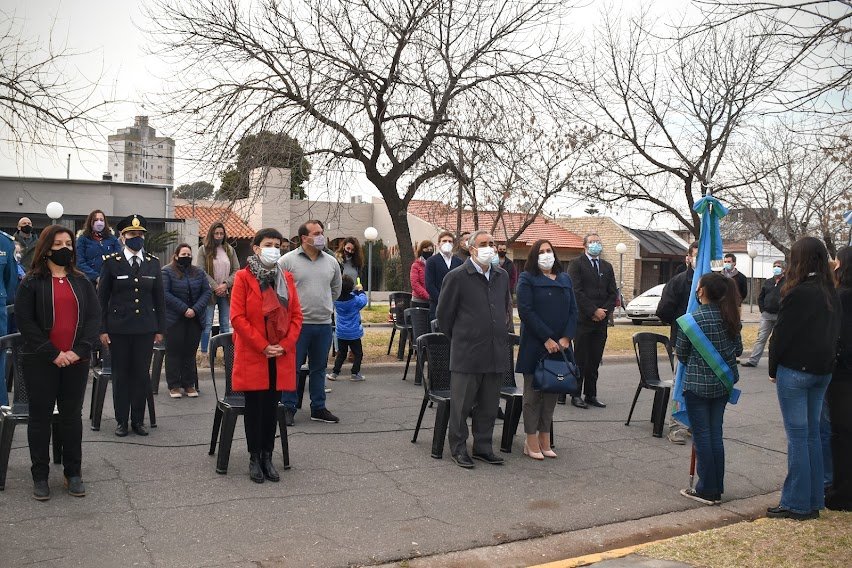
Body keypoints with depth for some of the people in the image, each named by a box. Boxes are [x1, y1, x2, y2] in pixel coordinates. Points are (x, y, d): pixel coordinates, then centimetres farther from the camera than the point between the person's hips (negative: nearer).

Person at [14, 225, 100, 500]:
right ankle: (40, 476, 16)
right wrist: (53, 354, -15)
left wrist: (79, 350, -11)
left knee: (72, 416, 9)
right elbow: (25, 321, -8)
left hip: (76, 361, 3)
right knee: (40, 416, 5)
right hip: (41, 362, -2)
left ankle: (73, 472, 19)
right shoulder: (31, 282, 0)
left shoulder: (81, 281, 9)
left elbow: (94, 316, 2)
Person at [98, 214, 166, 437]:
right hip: (118, 328, -2)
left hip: (145, 329, 2)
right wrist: (102, 329, -3)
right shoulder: (111, 262, 0)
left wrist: (160, 329, 6)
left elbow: (159, 298, 9)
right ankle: (122, 421, 16)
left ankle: (138, 420, 16)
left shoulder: (153, 263, 6)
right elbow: (102, 298, 1)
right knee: (120, 374, 5)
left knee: (142, 374, 5)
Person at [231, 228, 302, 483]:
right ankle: (254, 459, 14)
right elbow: (237, 317, -10)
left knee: (272, 407, 9)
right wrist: (263, 346, -14)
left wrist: (285, 345, -6)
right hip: (252, 355, -4)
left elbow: (296, 315, 7)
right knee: (255, 407, 3)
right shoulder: (244, 277, -4)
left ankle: (267, 457, 18)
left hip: (281, 355, 4)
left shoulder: (286, 278, 9)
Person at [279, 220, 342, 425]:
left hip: (324, 323, 5)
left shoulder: (331, 262, 9)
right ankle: (288, 408, 13)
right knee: (292, 367, 2)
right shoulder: (287, 261, -5)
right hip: (297, 323, -4)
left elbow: (336, 288, 24)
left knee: (319, 368, 13)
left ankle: (318, 408, 22)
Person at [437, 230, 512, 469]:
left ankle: (483, 447, 26)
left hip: (496, 353, 5)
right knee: (461, 404, 4)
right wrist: (459, 339, 6)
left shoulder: (502, 276, 10)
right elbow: (444, 314, 0)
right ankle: (458, 448, 18)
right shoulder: (456, 277, -7)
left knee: (489, 406, 13)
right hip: (467, 353, -5)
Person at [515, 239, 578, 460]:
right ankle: (532, 442, 8)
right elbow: (525, 311, -12)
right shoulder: (527, 279, -2)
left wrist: (566, 338, -6)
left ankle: (545, 440, 17)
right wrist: (547, 339, -17)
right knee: (533, 393, 1)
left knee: (552, 392, 9)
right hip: (534, 345, -5)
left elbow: (573, 310, 9)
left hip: (559, 345, 5)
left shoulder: (565, 279, 13)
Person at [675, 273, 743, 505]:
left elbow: (681, 353, -5)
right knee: (716, 434, 13)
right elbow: (738, 349, 9)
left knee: (702, 436, 4)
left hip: (697, 384, -5)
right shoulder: (730, 318, -1)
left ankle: (707, 491, 10)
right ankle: (717, 490, 20)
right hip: (723, 383, 5)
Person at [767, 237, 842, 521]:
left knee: (797, 435, -3)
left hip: (795, 370, -8)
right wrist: (827, 363, 17)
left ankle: (796, 504, 3)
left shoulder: (798, 293, -16)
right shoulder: (832, 294, 8)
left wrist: (773, 369, -1)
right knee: (813, 433, 13)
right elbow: (835, 333, 13)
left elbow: (782, 334, -13)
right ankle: (814, 500, 20)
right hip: (823, 370, 8)